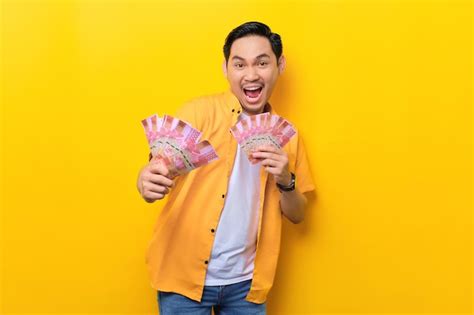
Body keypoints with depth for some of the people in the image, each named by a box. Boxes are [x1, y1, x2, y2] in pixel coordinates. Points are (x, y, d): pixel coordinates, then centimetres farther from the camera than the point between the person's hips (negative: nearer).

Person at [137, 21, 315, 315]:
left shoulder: (287, 134, 4)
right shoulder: (200, 111, -8)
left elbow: (297, 214, 9)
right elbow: (163, 166, -16)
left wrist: (285, 181, -11)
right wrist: (148, 181, -39)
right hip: (185, 274, -3)